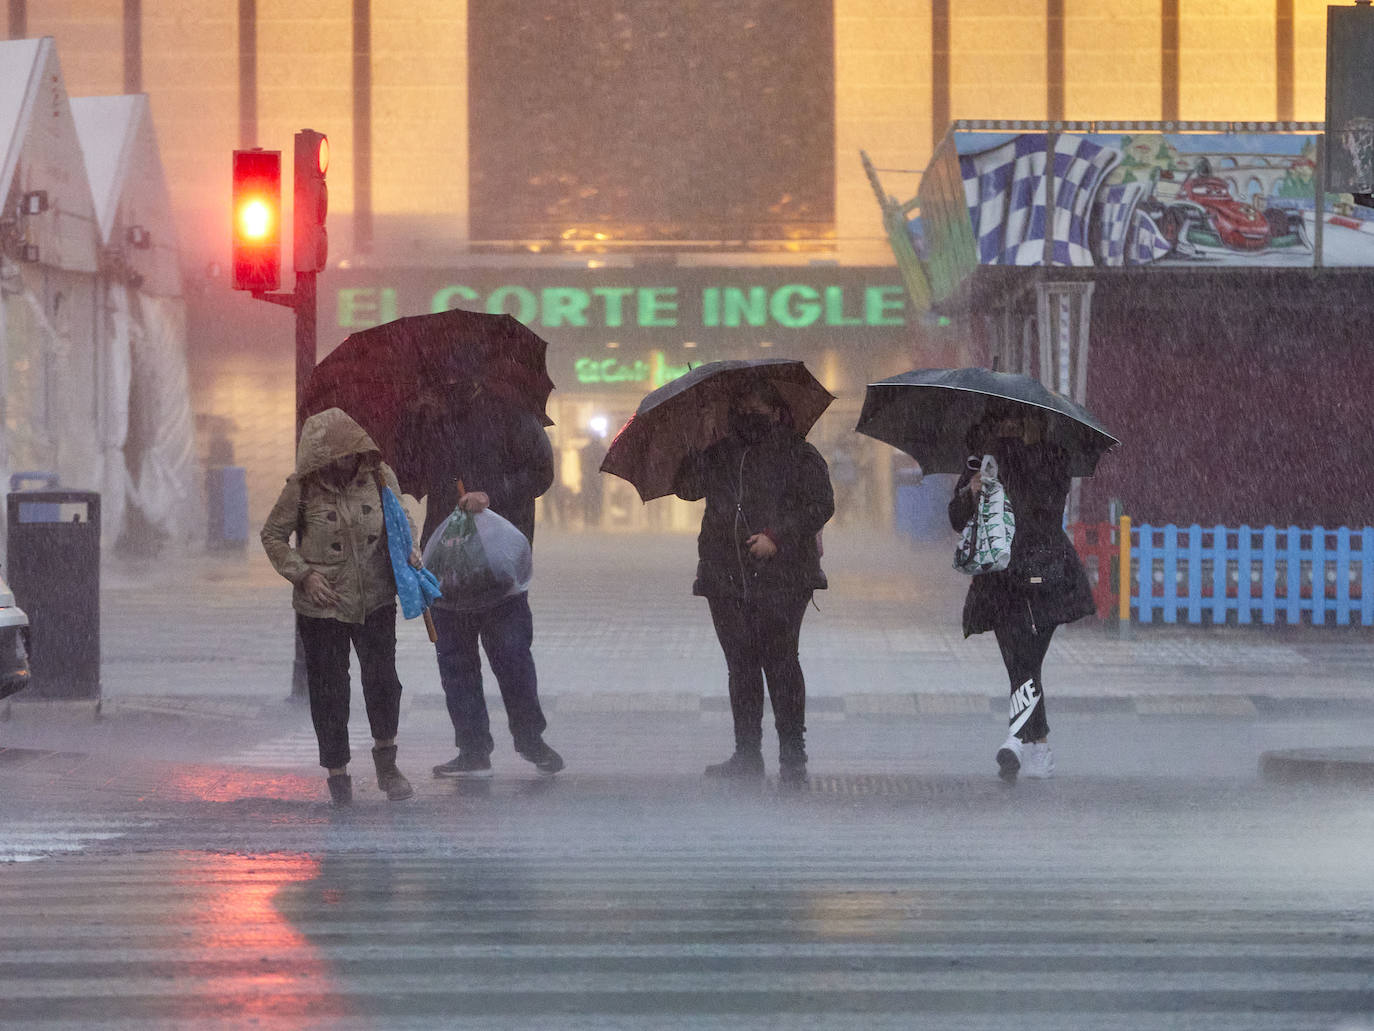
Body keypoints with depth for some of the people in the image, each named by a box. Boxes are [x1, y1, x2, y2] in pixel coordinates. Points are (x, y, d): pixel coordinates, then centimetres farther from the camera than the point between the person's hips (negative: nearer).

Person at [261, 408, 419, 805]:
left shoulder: (381, 477, -4)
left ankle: (386, 761, 19)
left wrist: (409, 550, -7)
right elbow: (273, 535, 0)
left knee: (383, 680, -4)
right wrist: (304, 574, -11)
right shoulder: (302, 488, -11)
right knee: (328, 690, 5)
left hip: (375, 599, 2)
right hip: (321, 605, -2)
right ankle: (337, 772, 22)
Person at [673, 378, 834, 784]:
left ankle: (792, 756, 0)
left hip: (781, 579, -5)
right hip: (726, 578, 5)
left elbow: (820, 504, -4)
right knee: (741, 665, 8)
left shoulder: (797, 454, 1)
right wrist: (694, 454, -5)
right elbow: (686, 488, 9)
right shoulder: (720, 453, 15)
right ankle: (746, 755, 14)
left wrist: (777, 536, -13)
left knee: (779, 663, -6)